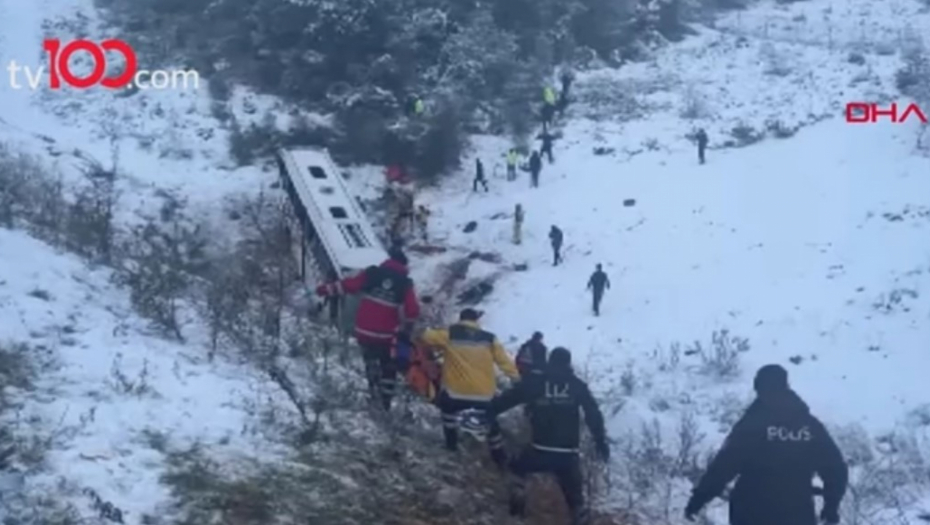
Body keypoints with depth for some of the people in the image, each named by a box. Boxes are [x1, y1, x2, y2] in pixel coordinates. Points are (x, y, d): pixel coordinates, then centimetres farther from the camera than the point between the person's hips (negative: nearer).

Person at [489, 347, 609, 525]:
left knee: (518, 468, 28)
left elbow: (507, 399, 7)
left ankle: (518, 502, 10)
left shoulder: (534, 383, 2)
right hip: (568, 453, 1)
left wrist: (487, 412, 18)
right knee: (575, 494, 13)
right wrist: (601, 441, 5)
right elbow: (593, 415, 0)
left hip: (540, 449, -1)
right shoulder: (578, 386, 5)